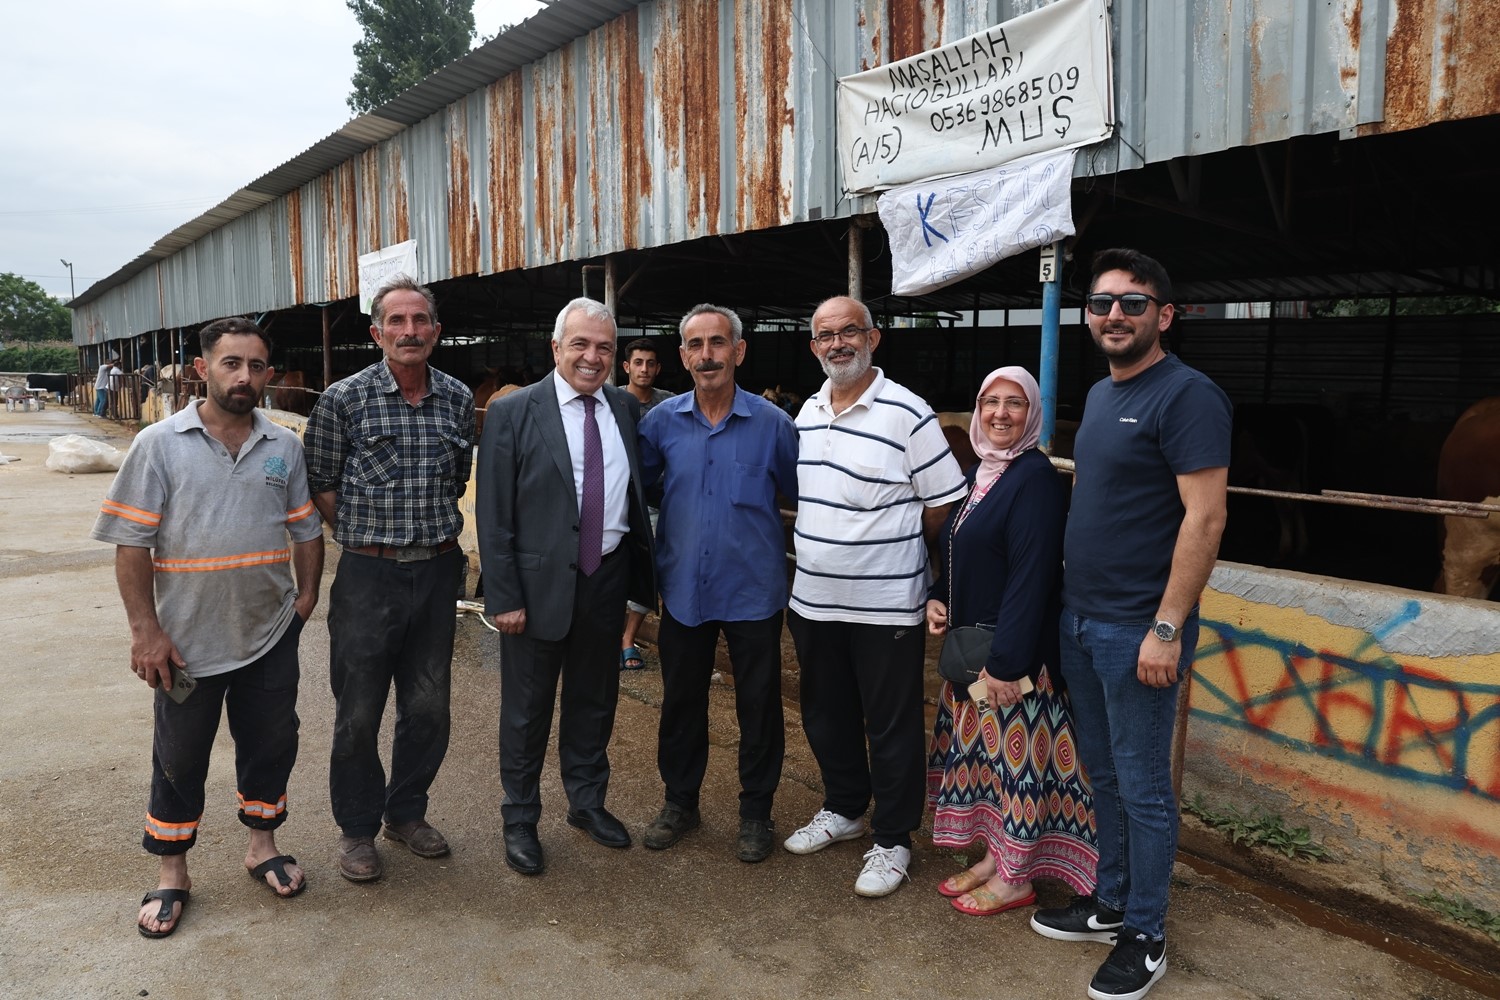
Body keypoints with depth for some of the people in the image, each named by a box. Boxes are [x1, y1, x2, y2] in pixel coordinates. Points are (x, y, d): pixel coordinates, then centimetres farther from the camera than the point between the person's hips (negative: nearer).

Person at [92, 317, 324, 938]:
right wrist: (145, 629, -11)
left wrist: (308, 595, 2)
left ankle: (262, 844, 36)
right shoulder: (159, 445, -6)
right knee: (179, 759, 12)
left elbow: (306, 529, 10)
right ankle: (172, 873, 30)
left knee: (270, 745, 15)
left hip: (270, 636, 3)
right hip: (186, 641, -2)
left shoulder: (284, 448, 3)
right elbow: (132, 542, -8)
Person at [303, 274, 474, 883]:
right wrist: (369, 538, 3)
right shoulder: (343, 399, -7)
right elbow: (321, 487, 0)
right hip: (368, 575, -3)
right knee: (358, 712, 7)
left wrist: (433, 533, 12)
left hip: (438, 572, 3)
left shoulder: (459, 399, 3)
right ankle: (356, 827, 26)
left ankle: (407, 813, 33)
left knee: (428, 706, 13)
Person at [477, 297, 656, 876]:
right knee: (527, 710, 11)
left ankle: (587, 803, 39)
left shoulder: (626, 410, 4)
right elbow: (493, 515, -9)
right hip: (540, 583, -4)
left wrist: (642, 571, 3)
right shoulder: (513, 413, -9)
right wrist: (504, 597, -13)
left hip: (608, 577, 4)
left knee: (595, 701, 19)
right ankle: (520, 821, 30)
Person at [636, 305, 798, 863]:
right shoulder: (662, 422, -2)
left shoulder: (771, 423, -7)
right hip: (683, 588, 2)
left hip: (753, 590, -2)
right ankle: (680, 800, 35)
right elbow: (637, 487, 10)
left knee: (759, 705, 10)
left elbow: (802, 495, 1)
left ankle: (756, 810, 29)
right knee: (680, 701, 15)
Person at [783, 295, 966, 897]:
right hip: (814, 599, 7)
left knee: (892, 728, 7)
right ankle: (844, 810, 40)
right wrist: (822, 551, 12)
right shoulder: (808, 411, 8)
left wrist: (892, 551, -1)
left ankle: (892, 841, 23)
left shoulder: (907, 414, -13)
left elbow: (943, 506, -9)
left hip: (885, 606, -6)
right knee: (826, 717, 20)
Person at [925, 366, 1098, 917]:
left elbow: (1032, 577, -22)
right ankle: (994, 857, 32)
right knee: (983, 752, 17)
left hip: (1014, 650, -9)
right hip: (969, 644, 9)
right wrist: (936, 598, 2)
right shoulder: (979, 474, 11)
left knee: (1015, 756, 3)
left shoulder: (1035, 478, -16)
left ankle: (1016, 878, 18)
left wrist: (1006, 660, -24)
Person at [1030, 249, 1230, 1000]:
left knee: (1142, 786, 5)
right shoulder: (1099, 395, 12)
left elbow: (1204, 520, -18)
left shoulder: (1186, 395, -14)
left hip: (1137, 628, -8)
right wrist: (1070, 602, 15)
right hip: (1078, 619, 8)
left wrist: (1166, 629, -20)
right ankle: (1109, 904, 35)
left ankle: (1144, 937, 21)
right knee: (1102, 774, 19)